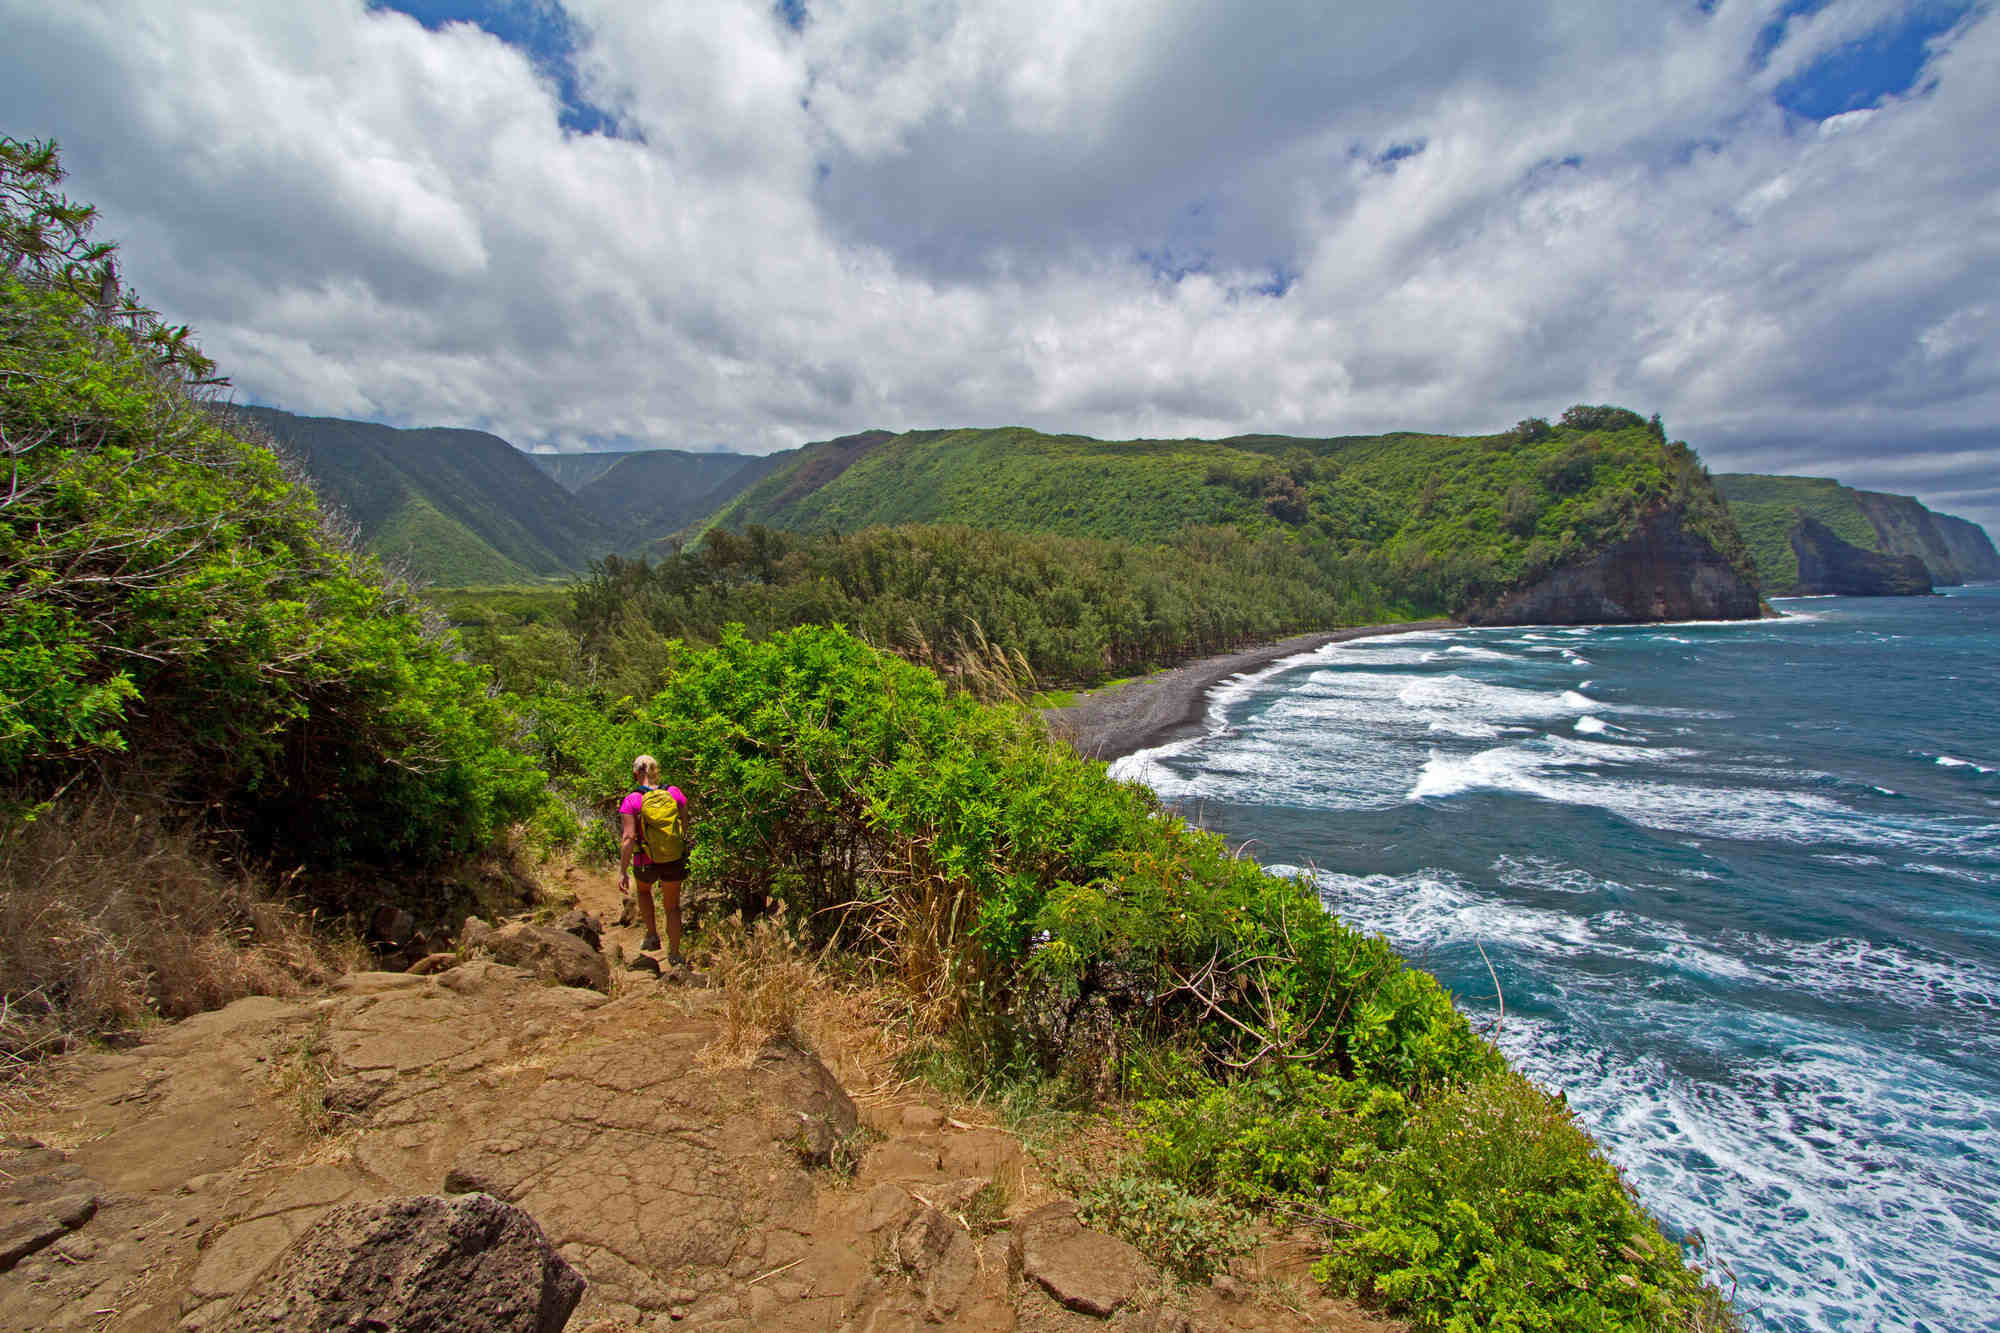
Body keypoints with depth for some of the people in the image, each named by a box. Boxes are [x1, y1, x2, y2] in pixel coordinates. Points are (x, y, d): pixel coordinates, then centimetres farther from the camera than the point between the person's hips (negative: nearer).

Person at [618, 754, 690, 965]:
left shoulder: (631, 801, -14)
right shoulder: (674, 793, -6)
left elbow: (628, 838, -17)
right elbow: (686, 827, -1)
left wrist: (623, 871, -11)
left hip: (646, 863, -1)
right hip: (673, 861, 1)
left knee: (644, 890, 33)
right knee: (672, 906, 19)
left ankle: (652, 936, 28)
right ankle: (674, 954, 24)